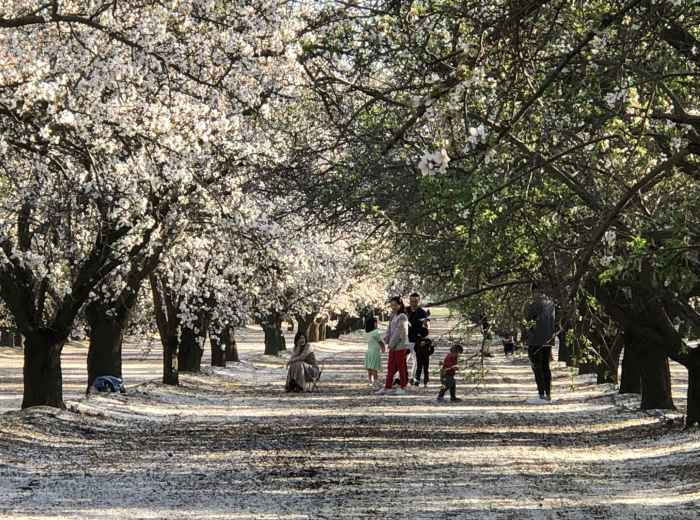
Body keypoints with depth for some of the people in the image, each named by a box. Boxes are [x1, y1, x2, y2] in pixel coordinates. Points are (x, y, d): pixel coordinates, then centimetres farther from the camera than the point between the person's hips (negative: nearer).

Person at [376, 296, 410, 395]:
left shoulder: (402, 317, -14)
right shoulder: (393, 316, 13)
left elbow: (399, 332, -17)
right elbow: (390, 329, 13)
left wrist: (392, 343, -14)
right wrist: (386, 340, 0)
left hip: (400, 345, -8)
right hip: (393, 346, 8)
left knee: (401, 366, 0)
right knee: (390, 366, 9)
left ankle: (402, 387, 9)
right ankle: (387, 387, 13)